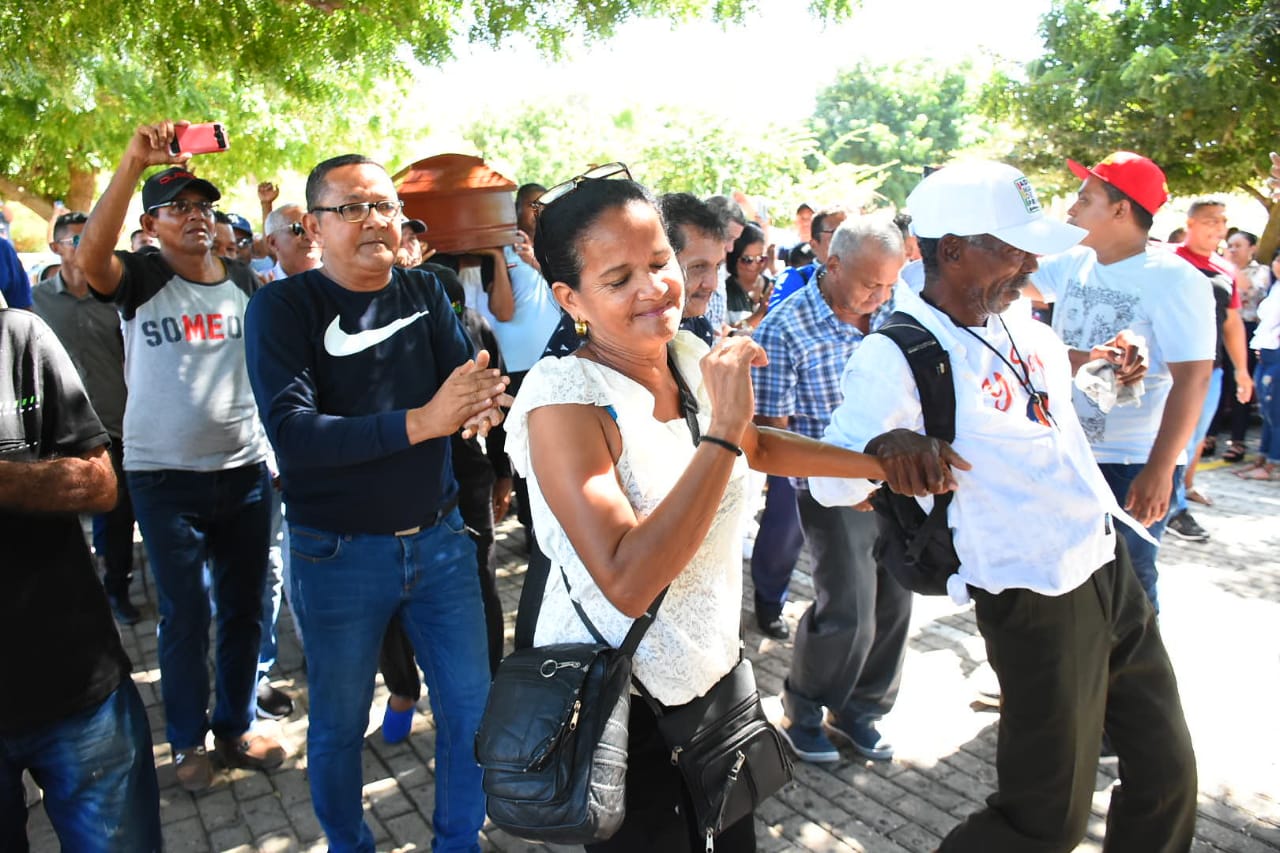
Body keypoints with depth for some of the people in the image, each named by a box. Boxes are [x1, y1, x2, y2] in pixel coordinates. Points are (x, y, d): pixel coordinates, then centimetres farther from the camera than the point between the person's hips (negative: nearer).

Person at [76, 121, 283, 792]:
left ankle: (235, 726, 30)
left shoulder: (243, 280, 7)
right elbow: (90, 255, -27)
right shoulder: (141, 278, -4)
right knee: (184, 614, 7)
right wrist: (133, 162, -33)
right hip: (164, 477, -3)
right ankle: (188, 741, 26)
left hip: (245, 468, 4)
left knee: (243, 607, 13)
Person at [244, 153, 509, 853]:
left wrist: (487, 404, -30)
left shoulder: (424, 293, 3)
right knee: (339, 725, 15)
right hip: (337, 557, -3)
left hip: (439, 540, 3)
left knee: (472, 712, 11)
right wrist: (420, 421, -32)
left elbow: (467, 376, -5)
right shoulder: (282, 308, -9)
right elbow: (291, 434, -22)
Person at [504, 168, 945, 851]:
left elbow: (756, 448, 15)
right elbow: (626, 584, -33)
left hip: (712, 663, 7)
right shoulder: (563, 400, -25)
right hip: (615, 695, -6)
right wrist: (723, 429, -34)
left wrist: (879, 463, 12)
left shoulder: (690, 355, -4)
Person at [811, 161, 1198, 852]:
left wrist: (1107, 368, 9)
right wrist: (882, 446, -41)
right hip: (1034, 605, -8)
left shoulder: (1022, 327, 5)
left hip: (1109, 566, 8)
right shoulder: (896, 355, -20)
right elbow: (830, 484, -21)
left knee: (1167, 770, 18)